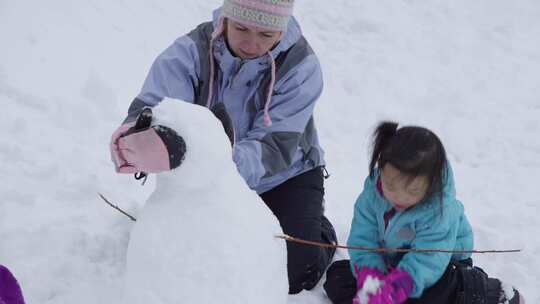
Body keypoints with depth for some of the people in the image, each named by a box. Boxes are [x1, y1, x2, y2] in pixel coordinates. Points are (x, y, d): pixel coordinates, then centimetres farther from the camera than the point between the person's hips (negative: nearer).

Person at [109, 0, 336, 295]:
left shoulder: (301, 66, -25)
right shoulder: (192, 50, -22)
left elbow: (276, 147, -32)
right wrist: (138, 142, -62)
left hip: (285, 177, -2)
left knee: (295, 275, -17)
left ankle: (317, 232, 19)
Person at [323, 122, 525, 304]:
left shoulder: (440, 212, -32)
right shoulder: (372, 193, -20)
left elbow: (425, 262, -37)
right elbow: (362, 239, -18)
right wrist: (370, 278, -36)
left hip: (442, 262, -5)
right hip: (392, 261, 5)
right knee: (337, 276, -5)